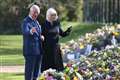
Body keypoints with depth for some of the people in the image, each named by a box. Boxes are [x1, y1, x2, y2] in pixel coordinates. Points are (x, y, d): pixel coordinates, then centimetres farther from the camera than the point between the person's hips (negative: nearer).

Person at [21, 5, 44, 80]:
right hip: (30, 50, -8)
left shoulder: (36, 22, 16)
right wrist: (31, 31, -52)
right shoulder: (26, 21, -11)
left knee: (36, 71, 13)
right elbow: (25, 32, -30)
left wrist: (41, 37, 5)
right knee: (29, 70, -7)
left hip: (38, 50, 8)